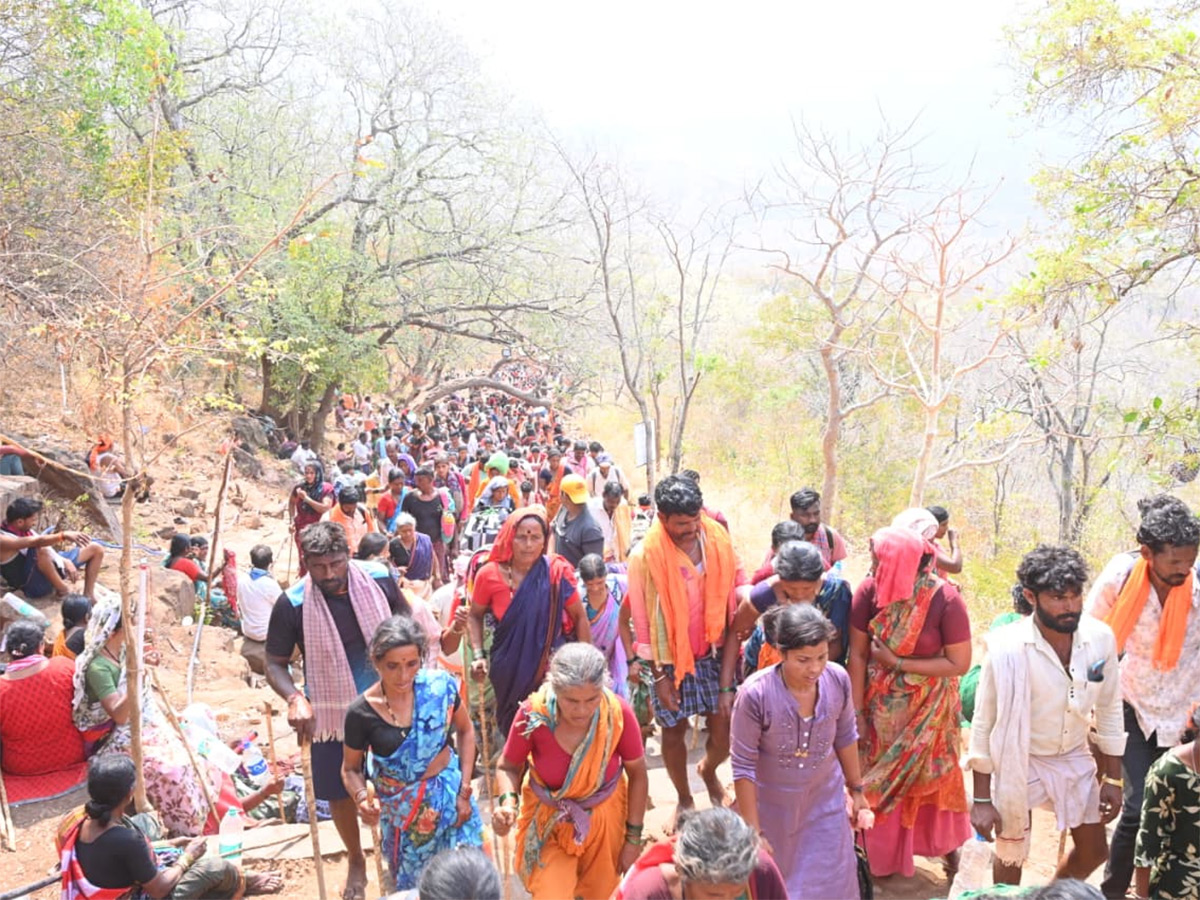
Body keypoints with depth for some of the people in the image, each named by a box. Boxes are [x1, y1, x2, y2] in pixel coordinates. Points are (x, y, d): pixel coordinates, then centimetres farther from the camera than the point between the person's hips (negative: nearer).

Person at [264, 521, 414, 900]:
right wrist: (295, 699, -28)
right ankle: (356, 861, 43)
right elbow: (275, 663, -10)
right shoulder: (292, 603, -20)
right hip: (332, 712, -1)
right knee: (340, 793, 15)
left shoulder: (379, 580, -15)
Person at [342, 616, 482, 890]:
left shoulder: (440, 686, -16)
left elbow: (465, 731, 1)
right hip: (402, 812, 0)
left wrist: (465, 790, -4)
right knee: (413, 885, 16)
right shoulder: (361, 712, -18)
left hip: (450, 796, 1)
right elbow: (351, 769, -3)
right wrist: (362, 798, -24)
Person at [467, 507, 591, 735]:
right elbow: (474, 616, 5)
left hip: (551, 667, -1)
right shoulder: (490, 575, -10)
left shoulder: (557, 571, -12)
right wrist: (477, 655, -7)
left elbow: (579, 617, -3)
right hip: (508, 671, 1)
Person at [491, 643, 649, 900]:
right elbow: (508, 767, -9)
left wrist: (633, 837, -4)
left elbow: (637, 773, -9)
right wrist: (508, 802, -29)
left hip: (603, 818, 1)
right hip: (548, 820, -1)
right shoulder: (533, 714, -29)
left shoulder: (618, 713, -27)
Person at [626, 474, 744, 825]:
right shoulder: (645, 556, -15)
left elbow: (732, 616, -9)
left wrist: (727, 683, -11)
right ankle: (684, 799, 40)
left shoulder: (720, 546, -11)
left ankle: (708, 770, 42)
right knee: (674, 731, 13)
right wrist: (660, 676, -6)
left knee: (723, 735, 5)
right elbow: (643, 622, -7)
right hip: (671, 661, -1)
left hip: (715, 656, 1)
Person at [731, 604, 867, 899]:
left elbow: (845, 737, 2)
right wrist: (753, 832, -15)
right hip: (773, 805, -2)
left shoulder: (838, 680, -18)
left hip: (826, 800, 2)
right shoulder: (755, 694, -31)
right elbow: (743, 768, -20)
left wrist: (856, 788, 13)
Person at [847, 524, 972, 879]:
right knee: (879, 776, 16)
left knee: (931, 775, 17)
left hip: (928, 705, -2)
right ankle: (882, 850, 39)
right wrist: (857, 712, -10)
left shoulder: (945, 600, -26)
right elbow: (857, 654, -13)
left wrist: (897, 663, -20)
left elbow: (960, 664, -18)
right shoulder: (870, 589, -20)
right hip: (881, 702, 2)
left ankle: (946, 841, 43)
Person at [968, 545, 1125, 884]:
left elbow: (1109, 708, 0)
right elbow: (984, 725, -18)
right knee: (1012, 854, 10)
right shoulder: (1008, 649, -28)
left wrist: (1113, 778, 4)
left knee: (1094, 850, 17)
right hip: (1019, 762, -4)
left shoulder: (1101, 638, -16)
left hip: (1075, 757, 5)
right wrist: (981, 798, -15)